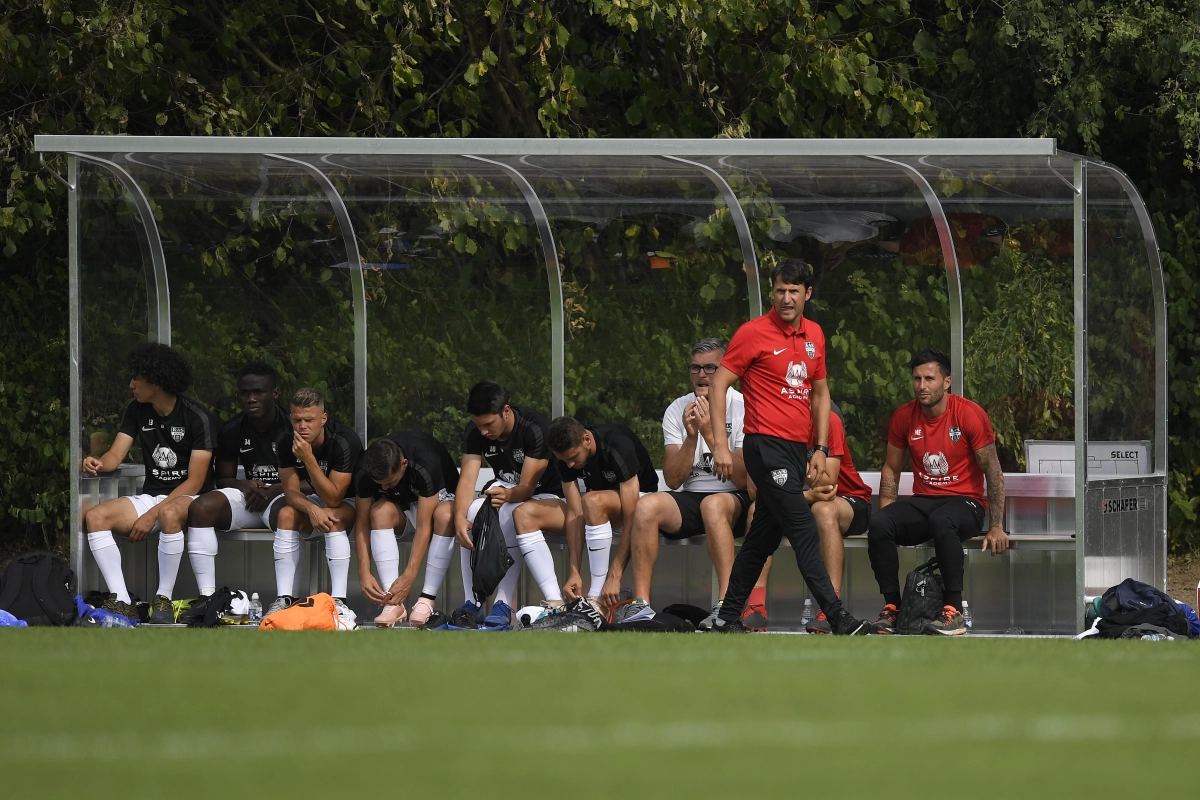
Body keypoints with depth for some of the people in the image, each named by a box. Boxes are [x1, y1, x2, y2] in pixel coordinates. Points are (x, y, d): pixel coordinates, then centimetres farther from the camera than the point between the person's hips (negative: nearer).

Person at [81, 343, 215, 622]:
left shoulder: (196, 418, -13)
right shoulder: (137, 411, 7)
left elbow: (194, 482, -15)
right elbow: (116, 455, 1)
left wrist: (153, 515, -22)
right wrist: (98, 464, -25)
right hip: (150, 495, 6)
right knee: (95, 517, -19)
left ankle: (163, 599, -28)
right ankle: (121, 602, -26)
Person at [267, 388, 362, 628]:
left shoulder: (344, 442, -29)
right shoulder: (286, 442, -13)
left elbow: (334, 498, -31)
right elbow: (291, 491, -12)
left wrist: (308, 458, -39)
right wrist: (311, 510, -34)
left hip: (350, 501, -5)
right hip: (315, 500, 5)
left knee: (334, 518, -35)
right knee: (287, 514, -24)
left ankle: (339, 601, -39)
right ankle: (284, 598, -26)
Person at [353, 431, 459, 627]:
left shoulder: (427, 464, -36)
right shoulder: (365, 474, -25)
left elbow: (424, 526, -37)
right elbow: (362, 523, -19)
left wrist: (408, 577, -41)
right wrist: (364, 573, -29)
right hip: (400, 507, 3)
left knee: (445, 515, -38)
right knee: (381, 511, -31)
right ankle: (392, 603, -35)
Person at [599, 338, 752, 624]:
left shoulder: (742, 408, -6)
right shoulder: (677, 411, 5)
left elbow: (742, 479, -15)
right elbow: (673, 480, -2)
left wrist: (710, 434, -22)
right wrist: (690, 437, -16)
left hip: (734, 500, -4)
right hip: (688, 500, 4)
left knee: (713, 505, -38)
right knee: (646, 506, -26)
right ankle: (641, 605, -29)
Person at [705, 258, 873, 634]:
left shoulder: (814, 335, 13)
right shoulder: (754, 333, -6)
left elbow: (820, 392, 22)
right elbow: (718, 386, -5)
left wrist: (820, 448, 13)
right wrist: (720, 445, -12)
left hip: (798, 448, 7)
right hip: (767, 446, -7)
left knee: (763, 537, 11)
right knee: (805, 532, -13)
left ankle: (727, 617, 18)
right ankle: (837, 617, -16)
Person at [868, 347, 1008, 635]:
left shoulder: (969, 414, -9)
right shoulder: (904, 416, 3)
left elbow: (993, 472, -6)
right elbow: (891, 470, 15)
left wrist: (996, 527, -11)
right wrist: (886, 516, 2)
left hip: (965, 502, -4)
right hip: (922, 501, 4)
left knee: (941, 521, -40)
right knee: (878, 525, -26)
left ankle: (954, 611, -34)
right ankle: (891, 607, -18)